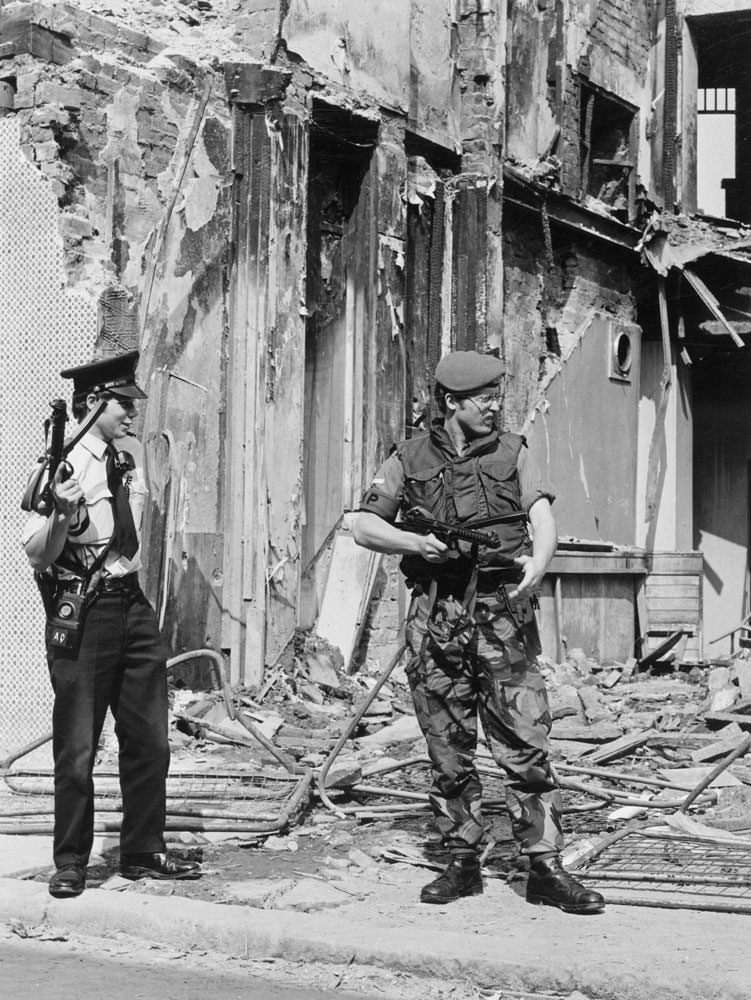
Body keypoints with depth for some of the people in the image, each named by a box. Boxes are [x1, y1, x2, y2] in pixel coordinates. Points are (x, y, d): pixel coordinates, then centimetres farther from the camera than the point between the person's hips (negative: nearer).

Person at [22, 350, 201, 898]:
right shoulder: (66, 465, -11)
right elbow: (38, 555, -14)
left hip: (134, 607, 7)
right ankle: (71, 863, 13)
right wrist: (61, 514, -30)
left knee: (150, 741, 11)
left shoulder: (133, 454, 11)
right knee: (77, 749, 0)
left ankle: (144, 853, 23)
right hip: (82, 612, -7)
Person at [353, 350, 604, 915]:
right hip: (436, 618, 1)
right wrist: (416, 543, -11)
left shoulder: (512, 453, 10)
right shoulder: (410, 460, 9)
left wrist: (537, 562, -24)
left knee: (527, 744, -5)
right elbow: (363, 526, 8)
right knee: (449, 751, 6)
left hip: (502, 613, 0)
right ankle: (463, 863, 17)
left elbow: (543, 518, -3)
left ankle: (546, 868, -1)